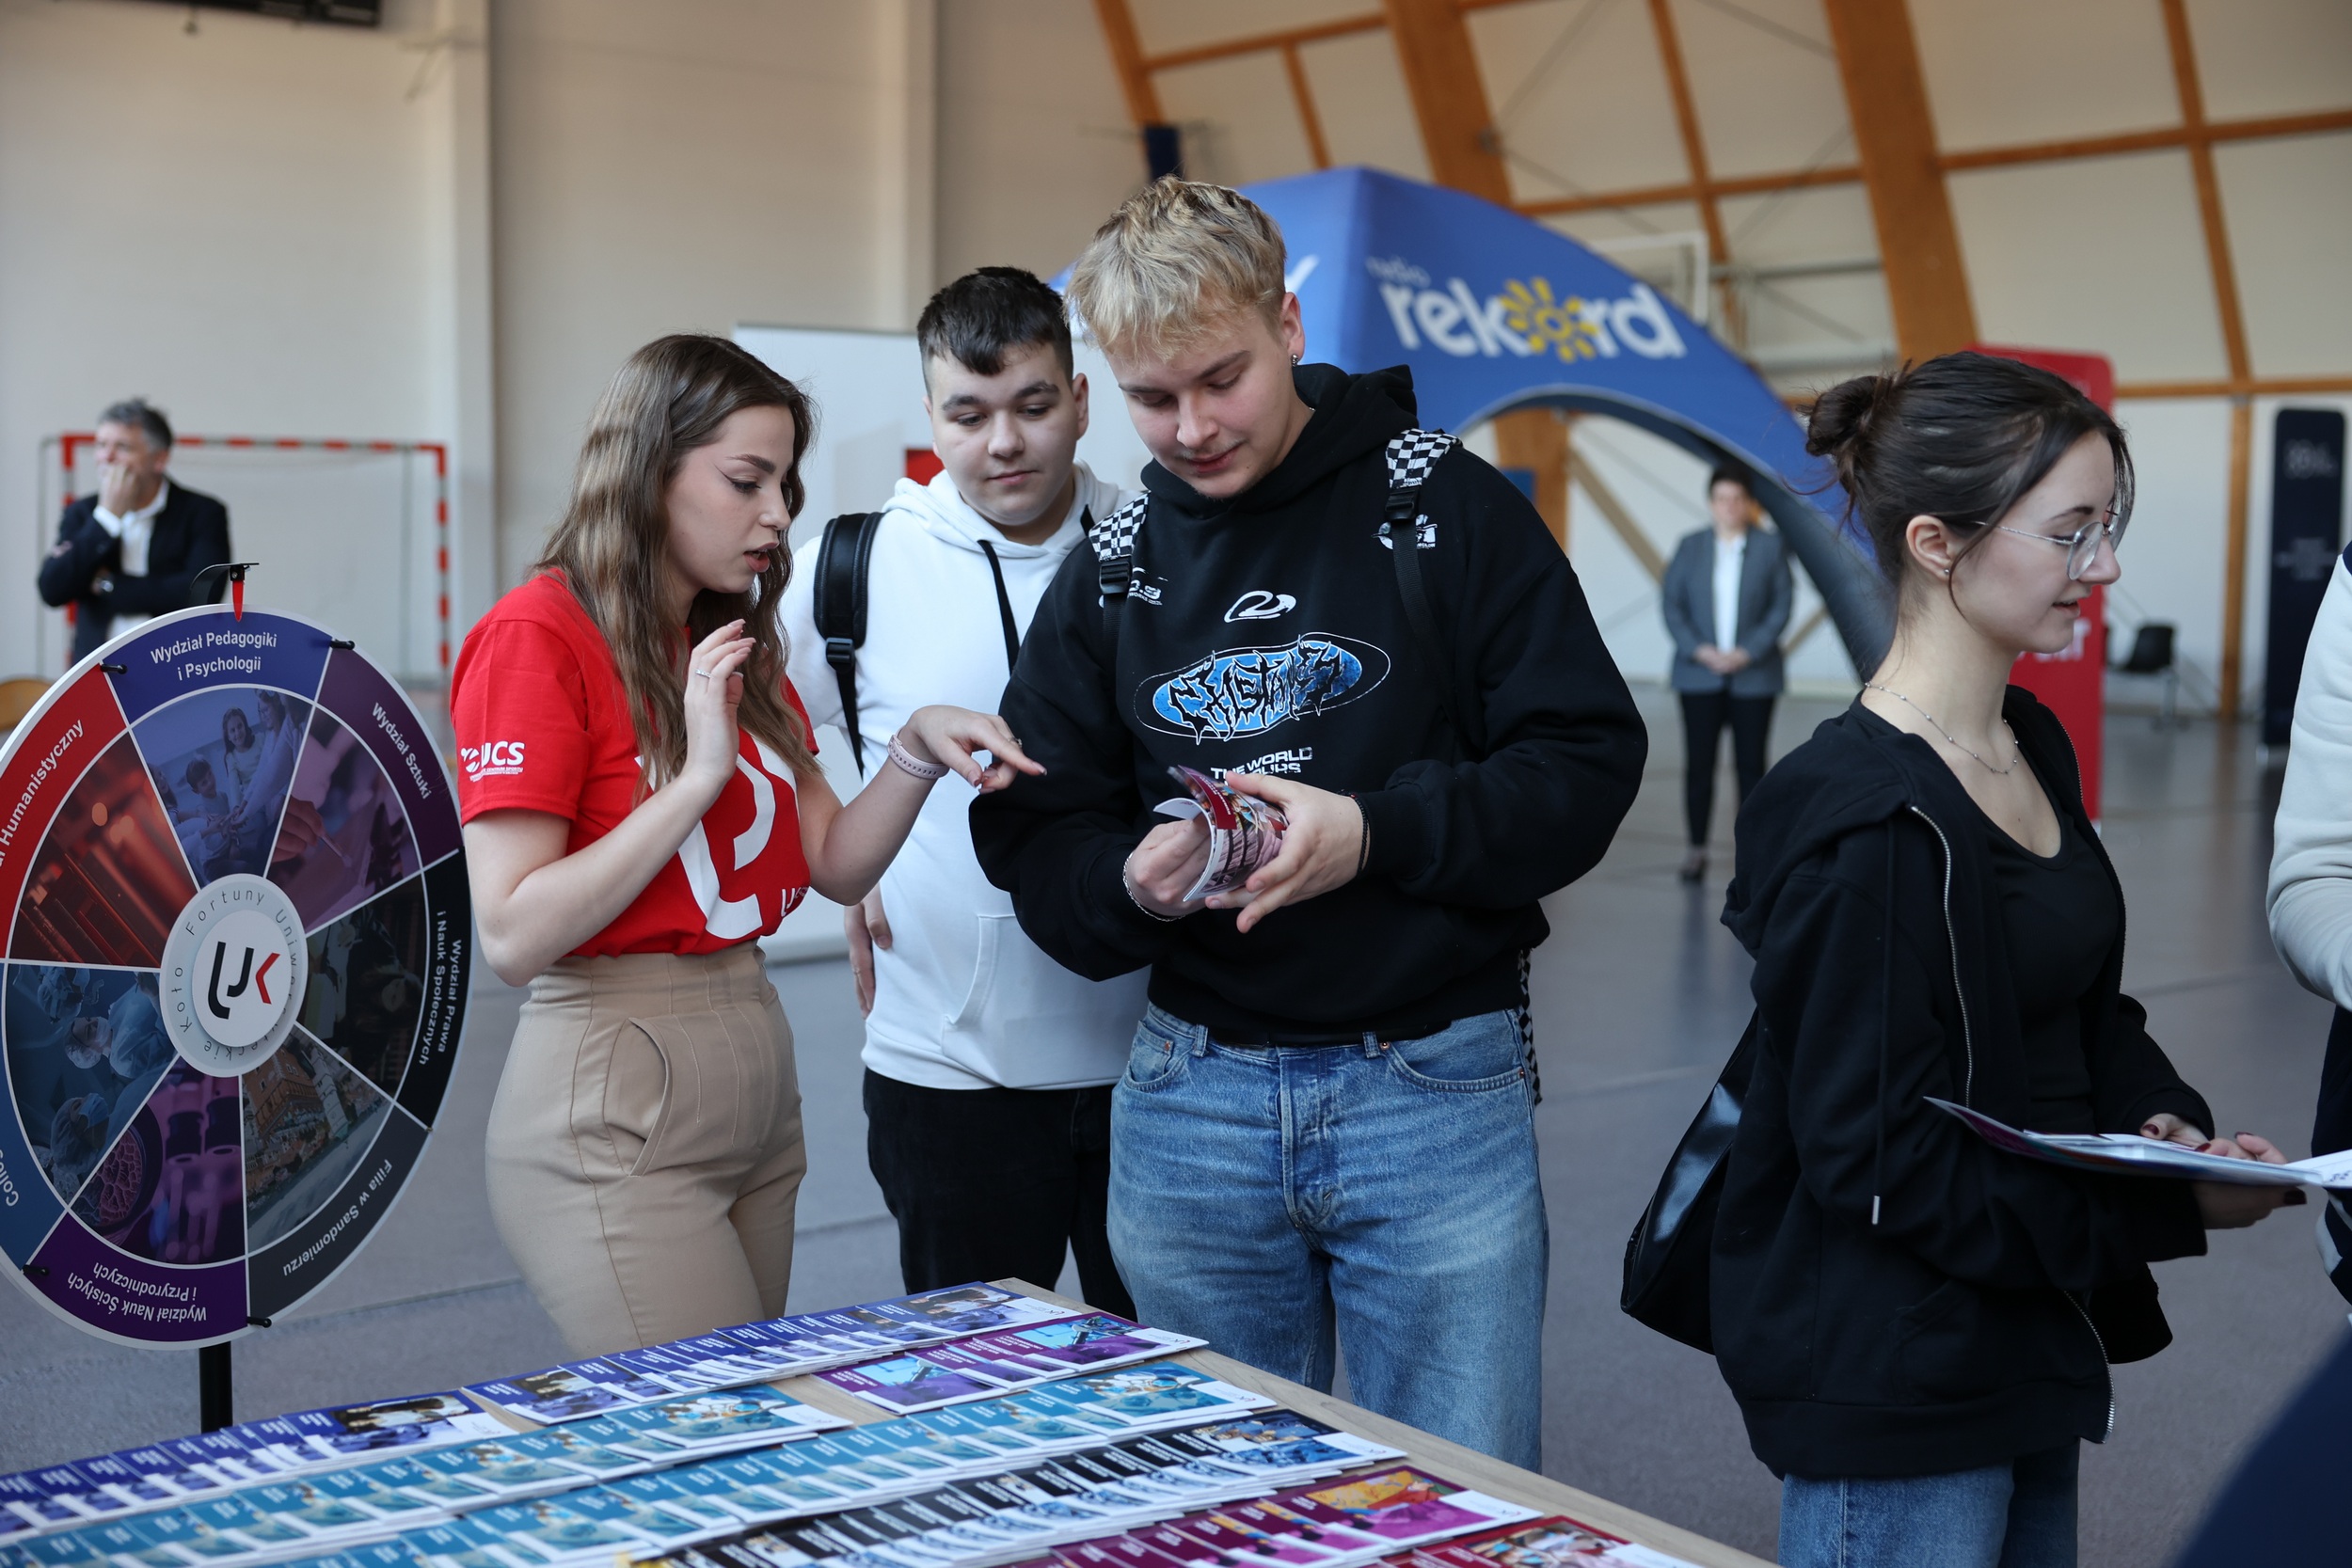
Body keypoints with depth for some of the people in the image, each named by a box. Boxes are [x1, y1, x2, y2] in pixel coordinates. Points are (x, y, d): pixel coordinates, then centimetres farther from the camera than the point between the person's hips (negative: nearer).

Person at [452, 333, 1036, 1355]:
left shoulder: (738, 648, 13)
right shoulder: (538, 635, -10)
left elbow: (835, 866, 11)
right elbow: (513, 937, -17)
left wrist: (918, 752, -6)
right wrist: (701, 775, -18)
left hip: (756, 1079, 8)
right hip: (614, 1106, -8)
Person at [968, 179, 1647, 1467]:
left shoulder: (1443, 504, -5)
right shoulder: (1111, 572, 6)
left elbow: (1589, 760, -7)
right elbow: (1031, 839, 6)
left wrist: (1376, 834, -21)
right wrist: (1128, 881, -16)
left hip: (1436, 1087, -3)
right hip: (1190, 1098, 3)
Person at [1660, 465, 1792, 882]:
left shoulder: (1770, 546, 2)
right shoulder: (1691, 546, 7)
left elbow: (1781, 606, -1)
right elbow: (1671, 602, 3)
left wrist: (1748, 653, -11)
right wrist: (1699, 651, -10)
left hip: (1753, 673, -1)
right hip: (1698, 674, 1)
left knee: (1750, 764, 2)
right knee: (1698, 764, 1)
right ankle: (1697, 849, 8)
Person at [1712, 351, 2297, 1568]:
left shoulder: (2032, 749, 6)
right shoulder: (1863, 819, -22)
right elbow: (1878, 1161, -22)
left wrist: (2163, 1120, -4)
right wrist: (2164, 1208, -22)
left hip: (2023, 1351, 9)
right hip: (1888, 1379, -9)